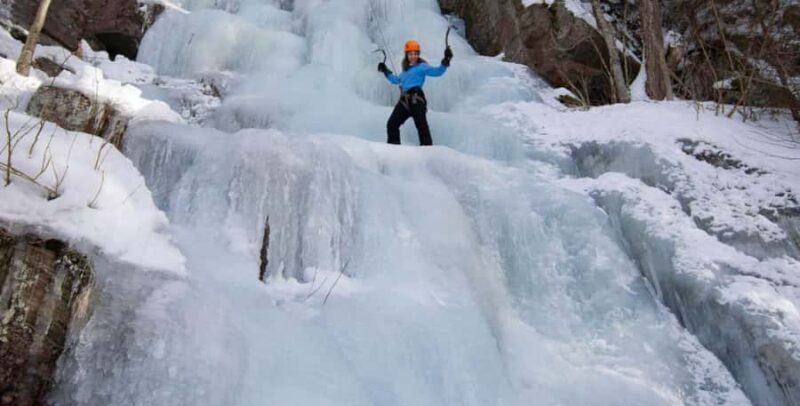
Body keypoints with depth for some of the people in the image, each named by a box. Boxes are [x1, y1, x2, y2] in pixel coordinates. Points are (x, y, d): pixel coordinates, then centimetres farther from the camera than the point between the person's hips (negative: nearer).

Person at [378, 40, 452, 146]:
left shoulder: (422, 66, 4)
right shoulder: (406, 69, 24)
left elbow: (437, 71, -9)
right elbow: (397, 80, 40)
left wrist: (445, 62, -23)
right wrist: (385, 71, 45)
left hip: (416, 98, -7)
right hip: (404, 100, 8)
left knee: (421, 124, -18)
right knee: (392, 124, 8)